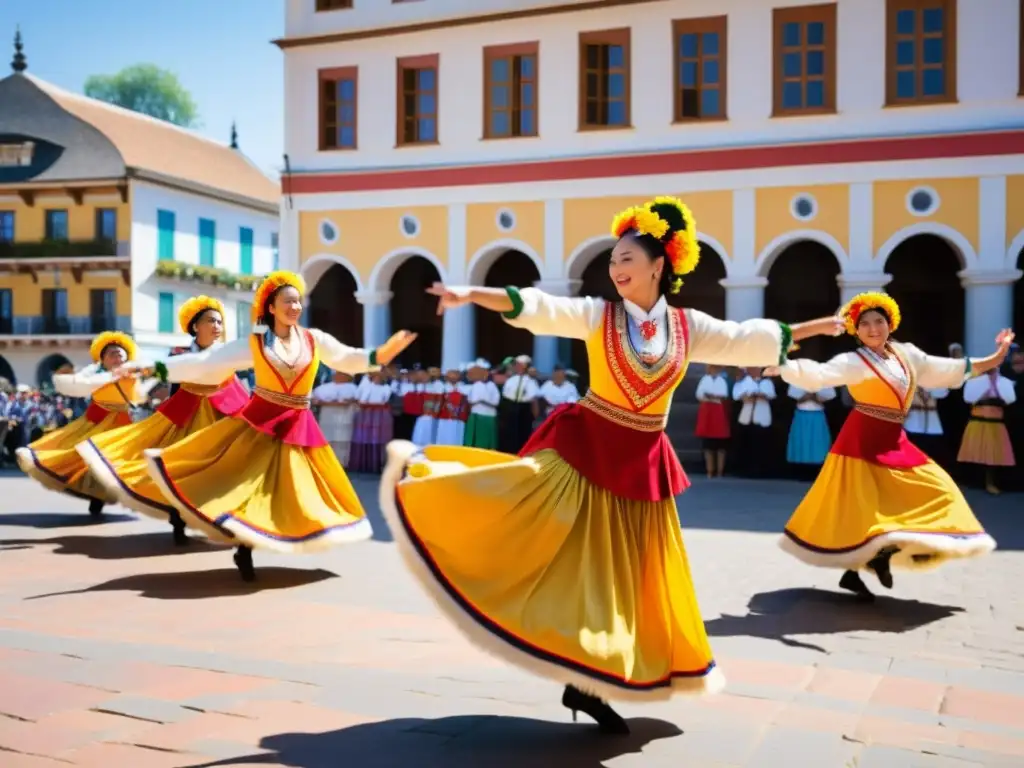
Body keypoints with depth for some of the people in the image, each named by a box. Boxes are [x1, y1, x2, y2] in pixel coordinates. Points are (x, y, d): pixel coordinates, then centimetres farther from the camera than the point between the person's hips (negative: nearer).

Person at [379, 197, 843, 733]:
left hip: (638, 465, 3)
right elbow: (539, 308, -16)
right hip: (583, 448, -3)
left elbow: (748, 341, 14)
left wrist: (812, 329, 19)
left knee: (619, 578, 6)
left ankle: (586, 684, 18)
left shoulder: (689, 327, 3)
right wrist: (473, 295, -29)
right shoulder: (597, 314, -5)